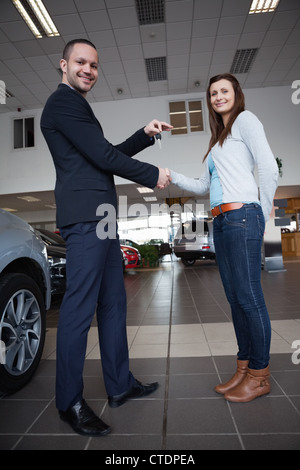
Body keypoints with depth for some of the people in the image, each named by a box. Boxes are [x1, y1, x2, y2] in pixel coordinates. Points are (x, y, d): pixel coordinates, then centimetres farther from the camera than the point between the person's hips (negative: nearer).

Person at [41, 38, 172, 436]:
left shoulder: (75, 106, 30)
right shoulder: (63, 101, -1)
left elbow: (107, 153, 28)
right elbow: (103, 156, -10)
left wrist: (146, 134, 21)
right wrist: (153, 176, 0)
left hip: (99, 217, 10)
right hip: (86, 216, -10)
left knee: (113, 303, 11)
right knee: (80, 309, -5)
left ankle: (120, 385, 24)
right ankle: (70, 403, 11)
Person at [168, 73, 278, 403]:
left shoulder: (245, 119, 5)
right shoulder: (218, 140, 27)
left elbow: (269, 168, -8)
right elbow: (204, 187, 24)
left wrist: (262, 215, -4)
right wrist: (172, 177, 14)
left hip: (241, 217, -8)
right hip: (220, 222, 8)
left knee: (248, 296, -5)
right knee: (235, 298, 9)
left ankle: (259, 375, 12)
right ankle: (244, 369, 21)